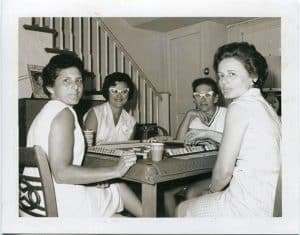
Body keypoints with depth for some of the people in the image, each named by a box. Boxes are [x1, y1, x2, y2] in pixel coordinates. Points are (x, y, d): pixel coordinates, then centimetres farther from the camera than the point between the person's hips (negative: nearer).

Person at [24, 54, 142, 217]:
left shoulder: (45, 113, 15)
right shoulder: (64, 112, -14)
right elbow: (61, 172, -24)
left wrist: (92, 179, 5)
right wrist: (114, 171, -18)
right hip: (62, 208, -9)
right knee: (119, 188, 13)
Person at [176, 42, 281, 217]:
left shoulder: (240, 107, -16)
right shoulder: (265, 106, 10)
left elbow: (224, 170, -15)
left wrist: (212, 190, 4)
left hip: (250, 207, -8)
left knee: (182, 210, 15)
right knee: (192, 192, 26)